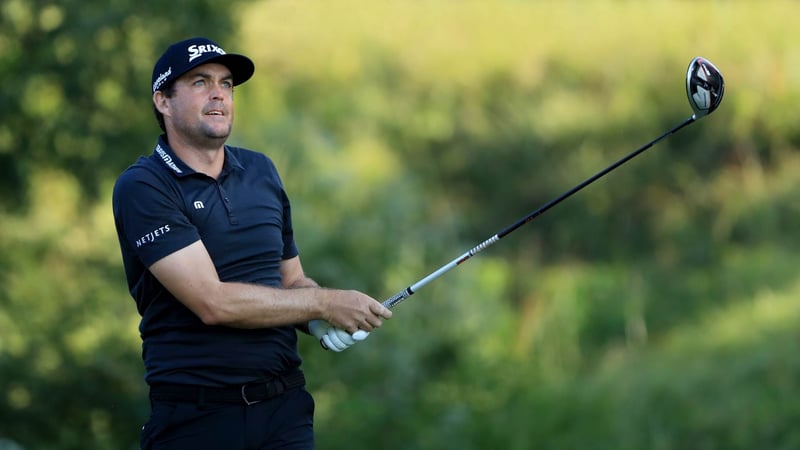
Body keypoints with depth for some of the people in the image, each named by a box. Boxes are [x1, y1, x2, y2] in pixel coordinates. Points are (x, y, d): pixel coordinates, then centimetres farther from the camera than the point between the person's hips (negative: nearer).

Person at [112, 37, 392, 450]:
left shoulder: (261, 171, 12)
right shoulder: (142, 187, -9)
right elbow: (213, 302, -18)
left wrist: (323, 324, -4)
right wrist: (326, 303, -12)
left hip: (283, 405, 5)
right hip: (196, 416, -5)